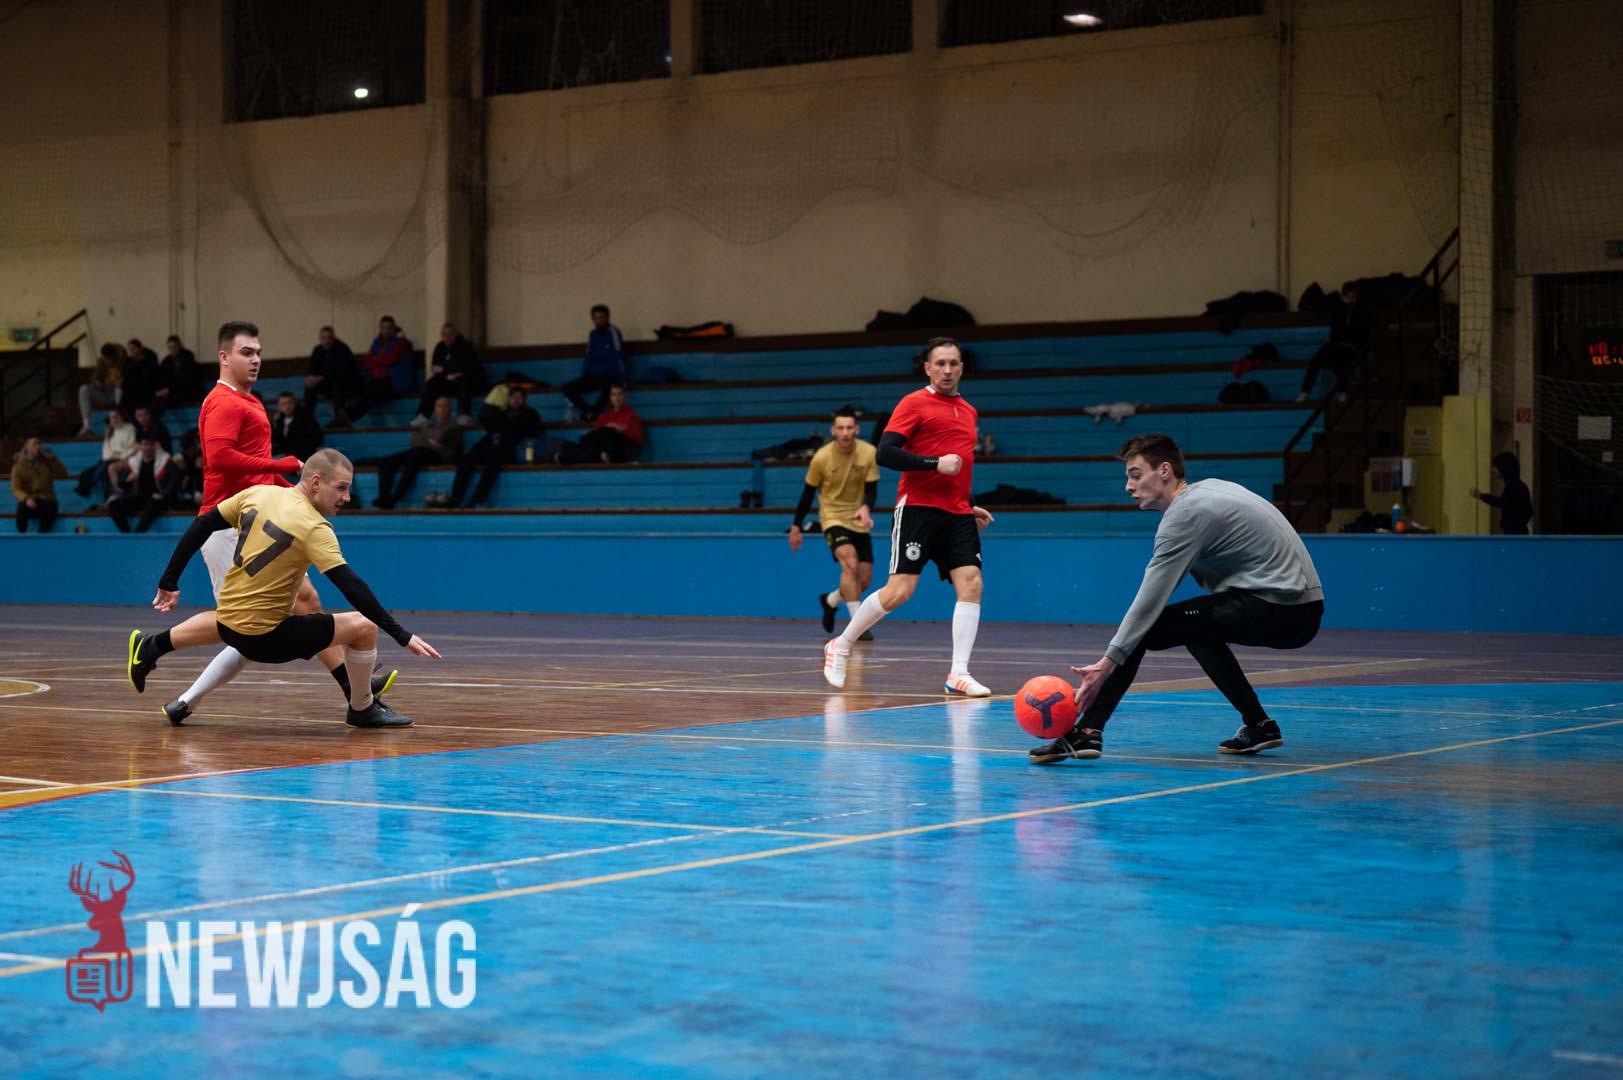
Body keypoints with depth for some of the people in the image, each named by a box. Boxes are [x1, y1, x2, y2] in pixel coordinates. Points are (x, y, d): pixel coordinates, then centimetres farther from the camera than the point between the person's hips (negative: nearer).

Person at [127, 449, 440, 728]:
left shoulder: (257, 493, 1)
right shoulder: (315, 528, -18)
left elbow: (200, 527, 6)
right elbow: (352, 588, -22)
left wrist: (169, 582, 17)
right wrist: (402, 635, -20)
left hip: (227, 622, 7)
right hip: (265, 638, -7)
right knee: (364, 627, -5)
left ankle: (151, 647, 43)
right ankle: (362, 709, 13)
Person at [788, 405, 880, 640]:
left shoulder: (869, 453, -10)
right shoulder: (822, 457, -13)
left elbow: (871, 489, -8)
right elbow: (809, 491, -1)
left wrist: (866, 508, -30)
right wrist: (796, 526, 3)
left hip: (859, 521, 3)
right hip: (832, 517, -3)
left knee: (864, 581, 4)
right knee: (850, 563, -28)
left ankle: (830, 601, 35)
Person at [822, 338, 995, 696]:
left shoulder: (968, 411, 20)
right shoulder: (914, 403, -2)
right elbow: (885, 453, -12)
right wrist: (935, 463, -17)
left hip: (956, 514, 6)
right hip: (917, 508, -6)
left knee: (971, 583, -10)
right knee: (899, 590, -10)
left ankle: (958, 674, -9)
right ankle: (840, 646, 10)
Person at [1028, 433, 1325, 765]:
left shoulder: (1185, 514, -10)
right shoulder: (1209, 488, 17)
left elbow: (1150, 602, -16)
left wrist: (1107, 663, -18)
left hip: (1278, 610, -9)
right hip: (1302, 607, 9)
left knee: (1145, 629, -11)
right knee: (1195, 627, 32)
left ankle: (1085, 733, -12)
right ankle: (1257, 726, 24)